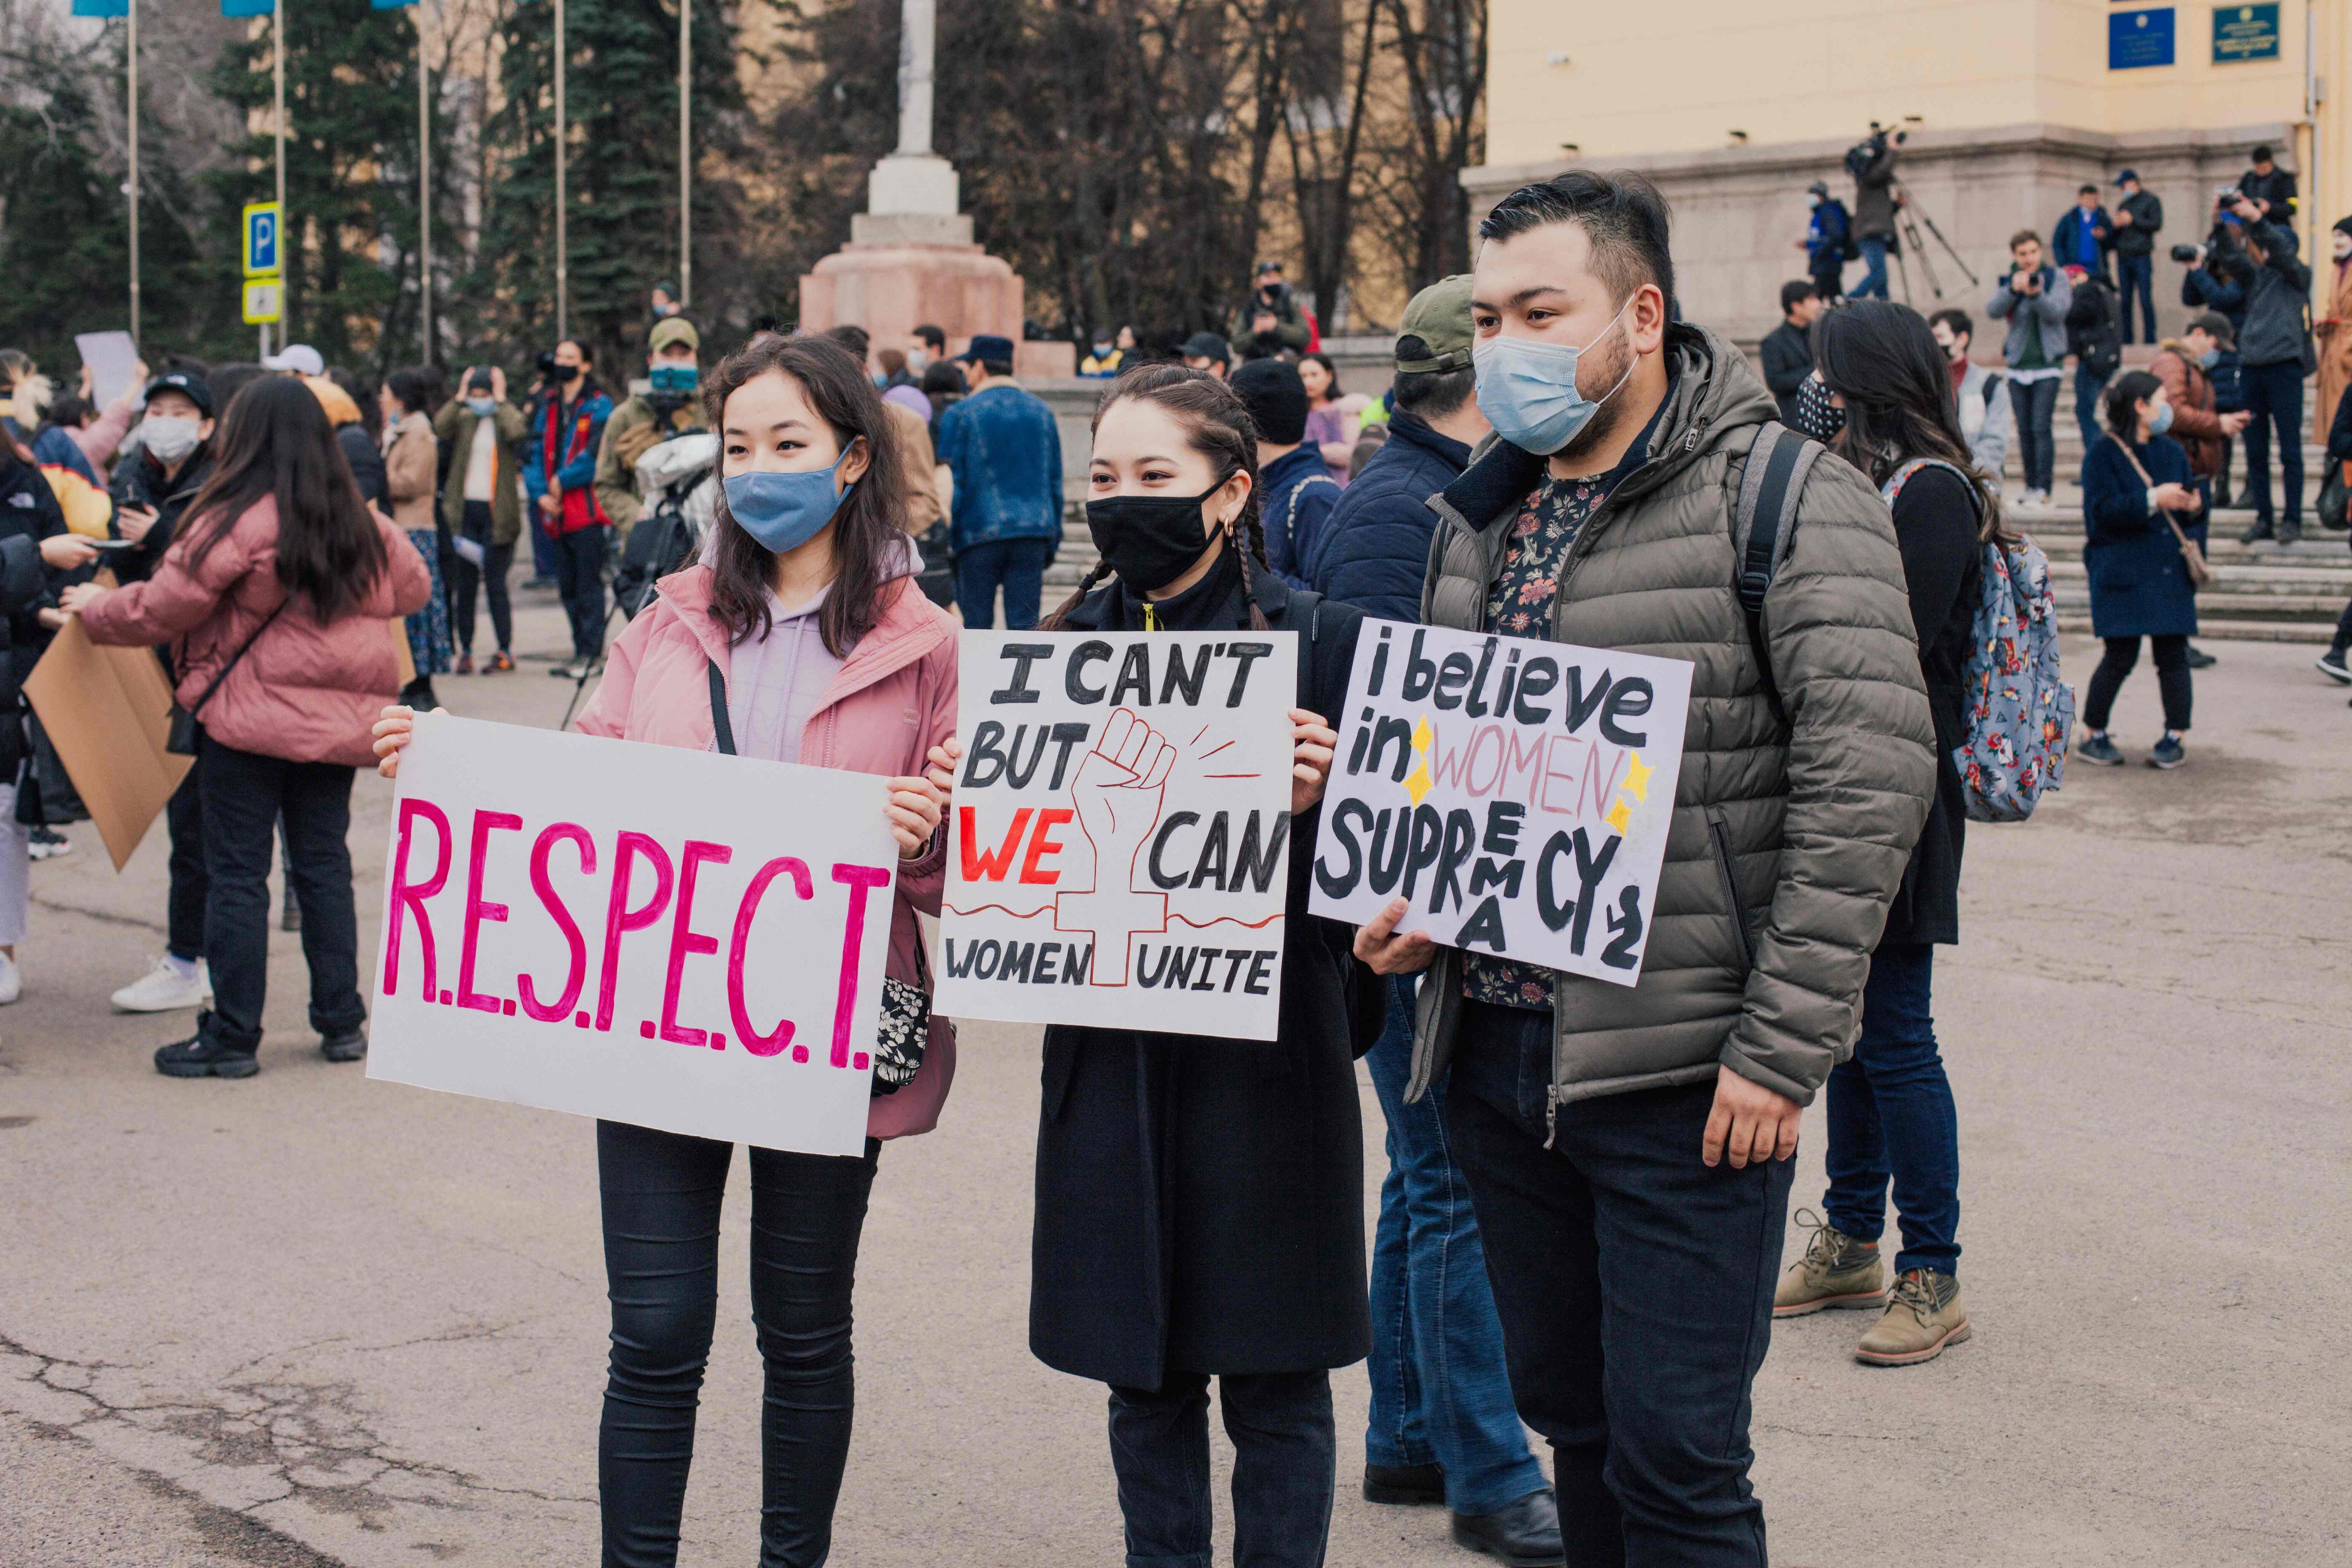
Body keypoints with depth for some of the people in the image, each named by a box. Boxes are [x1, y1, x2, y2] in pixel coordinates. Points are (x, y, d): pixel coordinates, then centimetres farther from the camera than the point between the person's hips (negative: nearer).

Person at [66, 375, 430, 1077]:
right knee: (324, 865, 13)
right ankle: (342, 1022, 17)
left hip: (249, 719, -6)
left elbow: (161, 609, -9)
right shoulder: (362, 523, 5)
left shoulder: (235, 521, -14)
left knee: (237, 873, 1)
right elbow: (413, 587, 19)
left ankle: (232, 1037, 6)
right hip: (338, 721, 6)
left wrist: (94, 607, 9)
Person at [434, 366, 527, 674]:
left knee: (494, 582, -3)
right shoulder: (464, 420, 10)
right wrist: (460, 397, -4)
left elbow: (516, 432, -21)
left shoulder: (508, 417, 3)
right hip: (466, 509, 3)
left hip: (496, 512, -3)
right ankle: (465, 651, 10)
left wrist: (500, 400, -11)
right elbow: (440, 429, -9)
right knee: (464, 584, 4)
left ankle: (506, 652, 4)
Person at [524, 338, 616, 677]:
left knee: (588, 584, -6)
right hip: (557, 513, 7)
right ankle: (582, 650, 16)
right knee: (568, 587, 10)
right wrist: (540, 494, -1)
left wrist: (562, 481, -8)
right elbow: (536, 453, 14)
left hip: (588, 510, -7)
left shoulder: (598, 406, -3)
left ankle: (590, 654, -5)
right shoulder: (550, 407, 17)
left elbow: (596, 455, -13)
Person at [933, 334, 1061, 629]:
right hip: (1033, 532, 4)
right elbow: (1055, 480, 13)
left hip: (979, 533, -3)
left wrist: (943, 540, 0)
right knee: (1024, 623, 2)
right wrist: (1052, 543, 18)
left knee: (977, 622, 3)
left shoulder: (959, 414, -2)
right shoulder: (1041, 411, 12)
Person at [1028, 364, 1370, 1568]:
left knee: (1274, 1382, 5)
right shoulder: (1068, 644, 7)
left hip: (1265, 1049, -3)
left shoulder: (1317, 638, -6)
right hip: (1112, 1050, 4)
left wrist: (1311, 800, -26)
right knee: (1143, 1377, 12)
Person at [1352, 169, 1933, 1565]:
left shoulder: (1783, 497, -10)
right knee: (1576, 1422, 17)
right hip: (1497, 1051, 7)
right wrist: (1415, 899, 5)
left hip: (1682, 1078, -7)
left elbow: (1872, 773, -16)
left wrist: (1784, 1044, -18)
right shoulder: (1481, 518, 13)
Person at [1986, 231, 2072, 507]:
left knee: (2041, 427, -12)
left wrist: (2037, 295, -32)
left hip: (2047, 363, -4)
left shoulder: (2056, 277, 1)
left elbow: (2058, 312, -14)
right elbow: (1993, 311, -10)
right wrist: (2013, 290, -27)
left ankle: (2043, 488, -11)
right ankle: (2031, 485, 15)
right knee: (2025, 430, 7)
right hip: (2018, 365, 4)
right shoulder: (2007, 281, 8)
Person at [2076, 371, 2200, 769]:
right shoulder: (2105, 454, -6)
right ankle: (2092, 734, 10)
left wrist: (2190, 506, -1)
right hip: (2122, 572, -5)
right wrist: (2152, 500, -24)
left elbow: (2184, 499, 23)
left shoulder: (2172, 452, 13)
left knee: (2173, 653, 3)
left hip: (2170, 570, 6)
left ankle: (2177, 737, 12)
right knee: (2121, 656, -5)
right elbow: (2101, 511, -15)